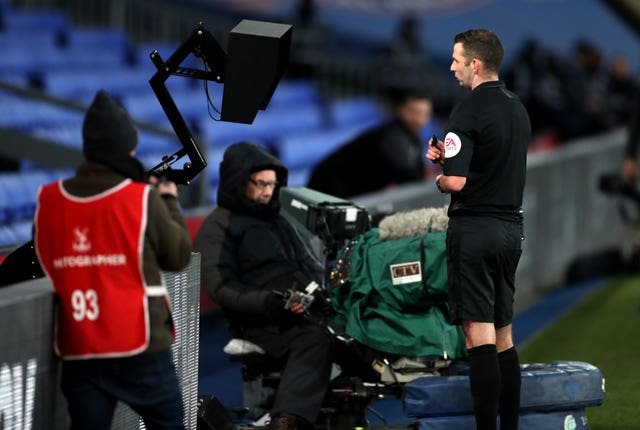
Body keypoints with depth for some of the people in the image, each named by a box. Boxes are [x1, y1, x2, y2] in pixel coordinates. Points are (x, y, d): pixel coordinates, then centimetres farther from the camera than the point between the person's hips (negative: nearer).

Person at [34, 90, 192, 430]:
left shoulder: (50, 201, 0)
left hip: (78, 350, 3)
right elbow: (179, 255, 1)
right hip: (140, 347, -3)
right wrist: (169, 201, 17)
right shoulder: (143, 199, -10)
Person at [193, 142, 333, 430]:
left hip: (300, 311, 9)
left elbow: (306, 263, 29)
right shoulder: (217, 227, 4)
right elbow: (221, 288, -8)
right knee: (315, 340, -36)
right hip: (259, 323, -8)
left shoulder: (275, 220, 30)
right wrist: (272, 303, -21)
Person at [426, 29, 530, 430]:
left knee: (479, 334, -9)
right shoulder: (518, 108, 13)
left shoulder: (469, 111, -14)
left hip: (475, 227, -8)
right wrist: (449, 157, 11)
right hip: (511, 228, 8)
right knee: (503, 334, 12)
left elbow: (456, 182, -22)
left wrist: (440, 176, 0)